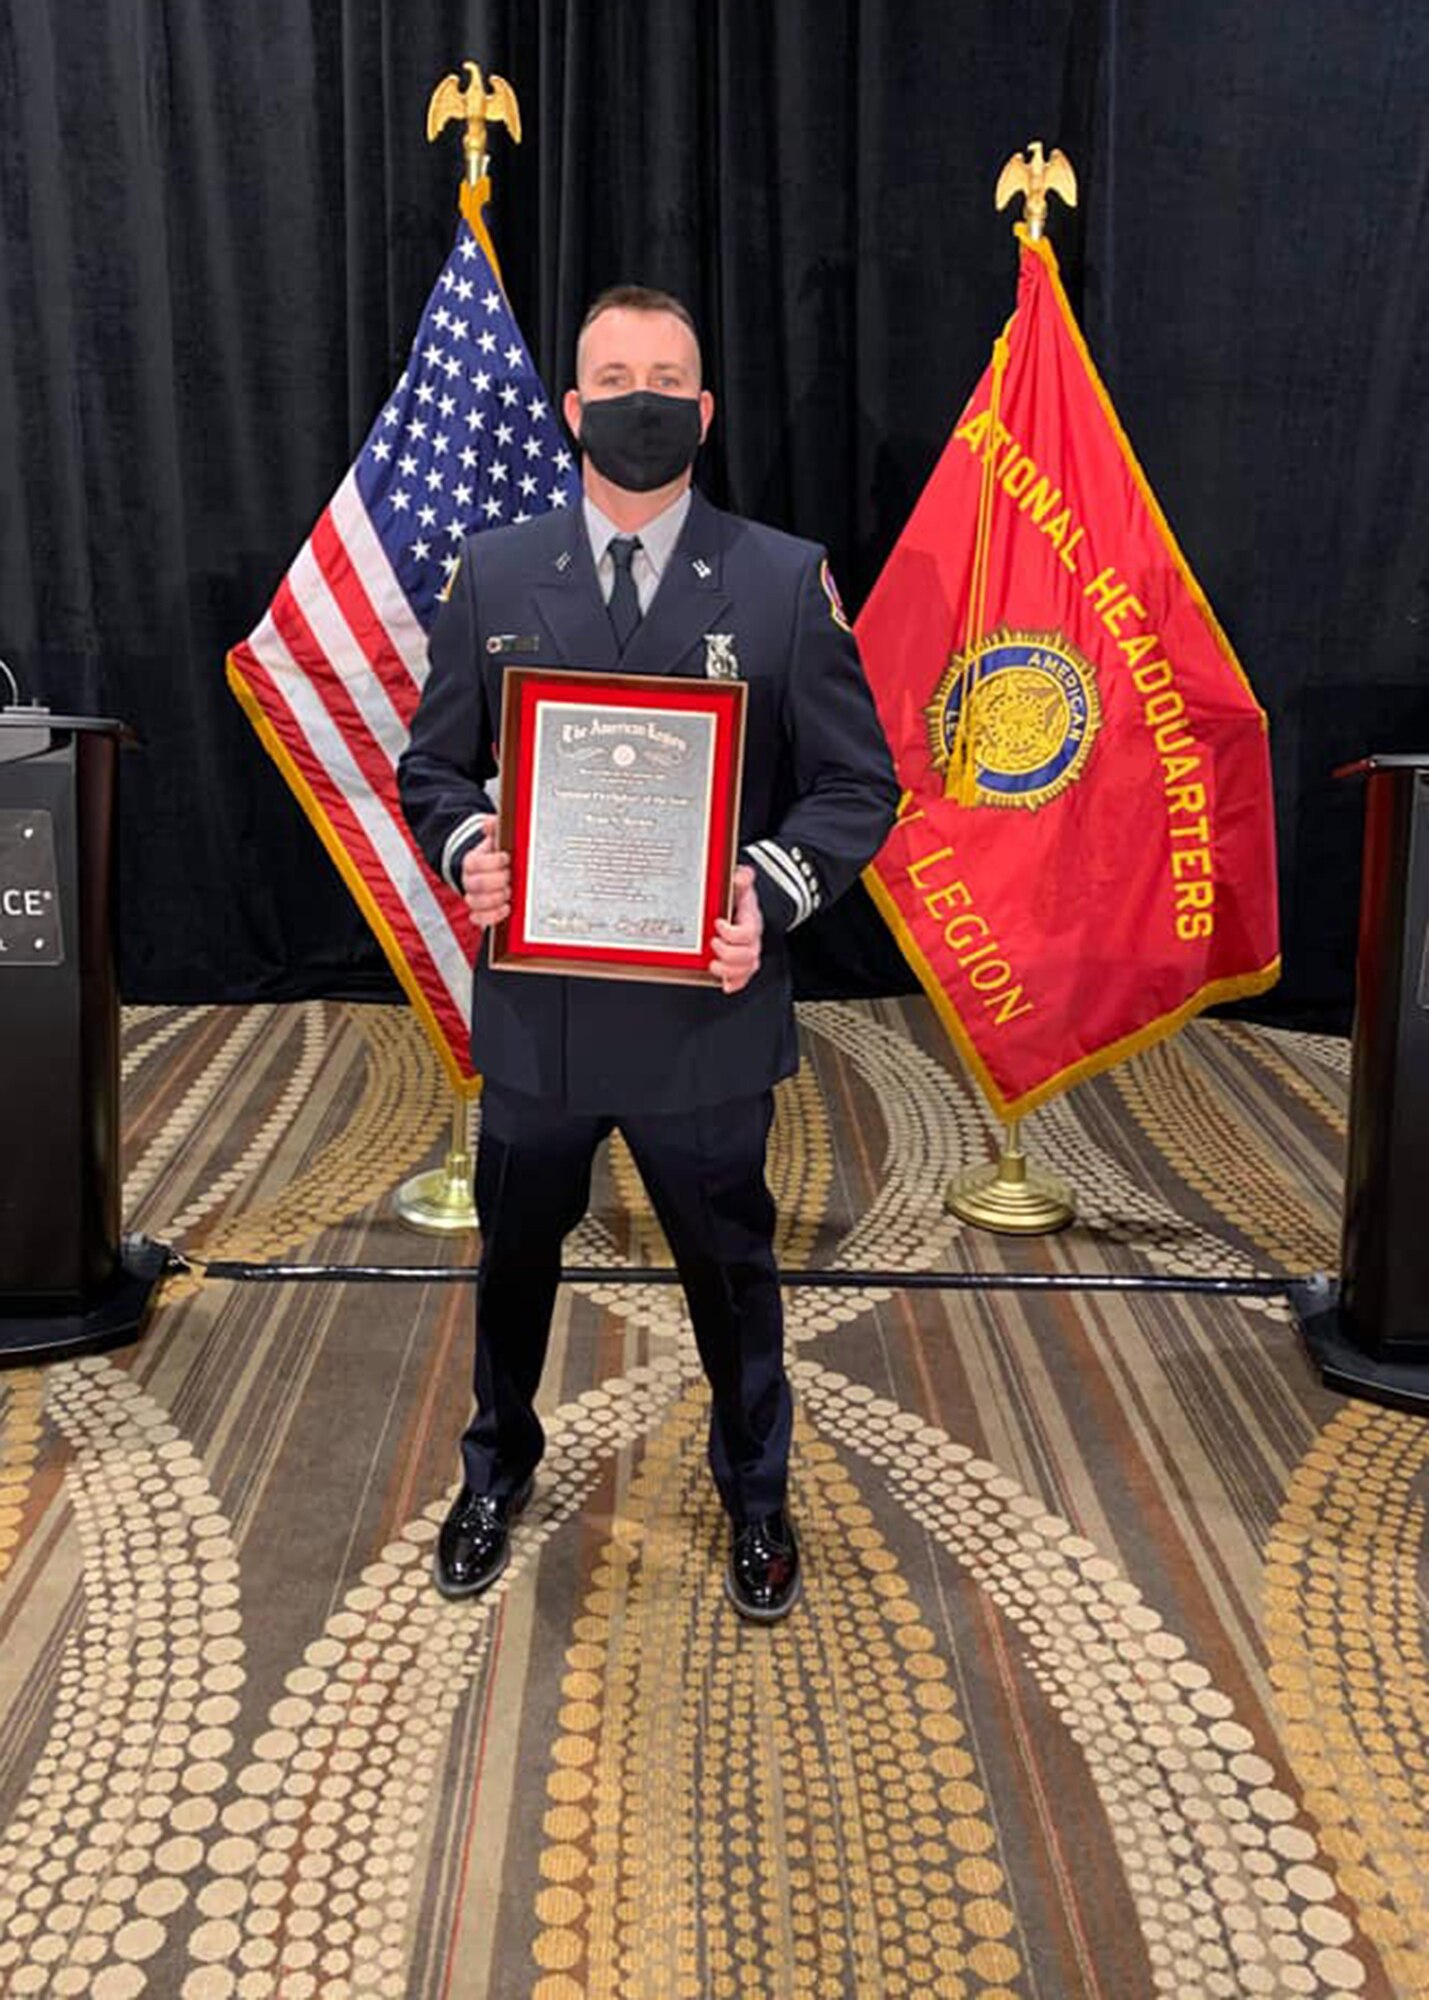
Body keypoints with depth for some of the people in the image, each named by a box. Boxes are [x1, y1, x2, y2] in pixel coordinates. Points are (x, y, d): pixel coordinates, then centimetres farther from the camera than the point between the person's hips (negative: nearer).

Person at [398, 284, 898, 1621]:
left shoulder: (785, 581, -4)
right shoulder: (494, 574, 2)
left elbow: (857, 787, -3)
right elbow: (431, 764, 8)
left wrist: (773, 889, -20)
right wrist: (464, 847, -14)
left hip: (707, 1006, -1)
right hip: (535, 1003, 2)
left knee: (730, 1265, 16)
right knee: (515, 1256, 19)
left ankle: (754, 1495, 42)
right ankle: (495, 1473, 47)